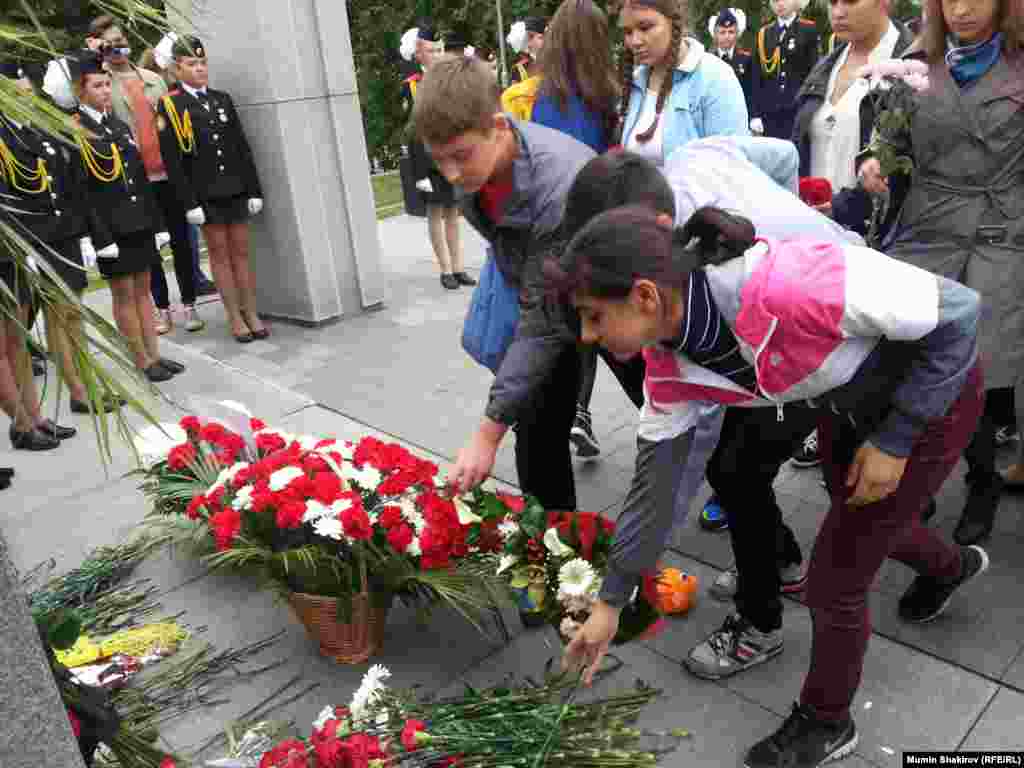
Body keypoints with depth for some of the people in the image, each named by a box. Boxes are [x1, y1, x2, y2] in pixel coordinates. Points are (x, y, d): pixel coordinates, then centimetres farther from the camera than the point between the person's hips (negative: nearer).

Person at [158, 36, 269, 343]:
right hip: (206, 194, -3)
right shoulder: (169, 106, -3)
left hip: (236, 189, 3)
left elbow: (242, 148, 9)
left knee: (241, 252, 8)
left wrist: (254, 190, 3)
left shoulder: (222, 99, 9)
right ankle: (235, 318, 13)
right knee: (219, 254, 5)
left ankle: (252, 314, 16)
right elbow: (171, 160, -7)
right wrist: (189, 203, -12)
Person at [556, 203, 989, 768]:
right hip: (846, 401, 6)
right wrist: (610, 603, -1)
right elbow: (655, 478, -6)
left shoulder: (787, 286, -42)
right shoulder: (668, 362, -18)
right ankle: (951, 567, 65)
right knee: (861, 515, 29)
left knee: (834, 581, 0)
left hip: (932, 386, -6)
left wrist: (893, 440, -22)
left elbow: (958, 311, -27)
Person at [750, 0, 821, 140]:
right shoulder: (763, 33, 11)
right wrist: (755, 114, 2)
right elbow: (757, 77, 9)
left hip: (800, 109, -2)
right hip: (770, 111, 2)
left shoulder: (809, 29, 4)